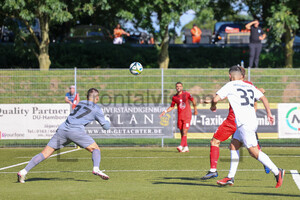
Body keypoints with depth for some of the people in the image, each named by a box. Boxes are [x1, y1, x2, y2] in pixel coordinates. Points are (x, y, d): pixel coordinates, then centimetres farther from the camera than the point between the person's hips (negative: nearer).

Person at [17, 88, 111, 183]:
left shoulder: (80, 103, 26)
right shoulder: (96, 109, 12)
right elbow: (106, 126, 17)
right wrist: (108, 122, 39)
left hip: (62, 129, 5)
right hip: (76, 131, -5)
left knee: (44, 154, 3)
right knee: (95, 149, 9)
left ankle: (24, 172, -5)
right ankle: (96, 169, -18)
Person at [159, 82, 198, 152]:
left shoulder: (186, 94, -2)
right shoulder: (174, 97, 6)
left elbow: (193, 101, 12)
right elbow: (172, 107, 15)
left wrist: (195, 110, 18)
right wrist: (165, 111, 1)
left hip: (187, 116, -4)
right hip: (180, 116, 4)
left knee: (184, 132, -15)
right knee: (182, 133, 5)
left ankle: (181, 146, -25)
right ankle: (186, 147, 15)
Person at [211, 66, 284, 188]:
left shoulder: (230, 86, 0)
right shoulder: (249, 86, 19)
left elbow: (216, 99, -7)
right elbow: (263, 98, 16)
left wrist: (213, 106, 14)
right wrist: (269, 113, 17)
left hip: (244, 123, -8)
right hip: (252, 121, 8)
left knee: (253, 151, -7)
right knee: (233, 146, 14)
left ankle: (277, 172, -9)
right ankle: (230, 178, 13)